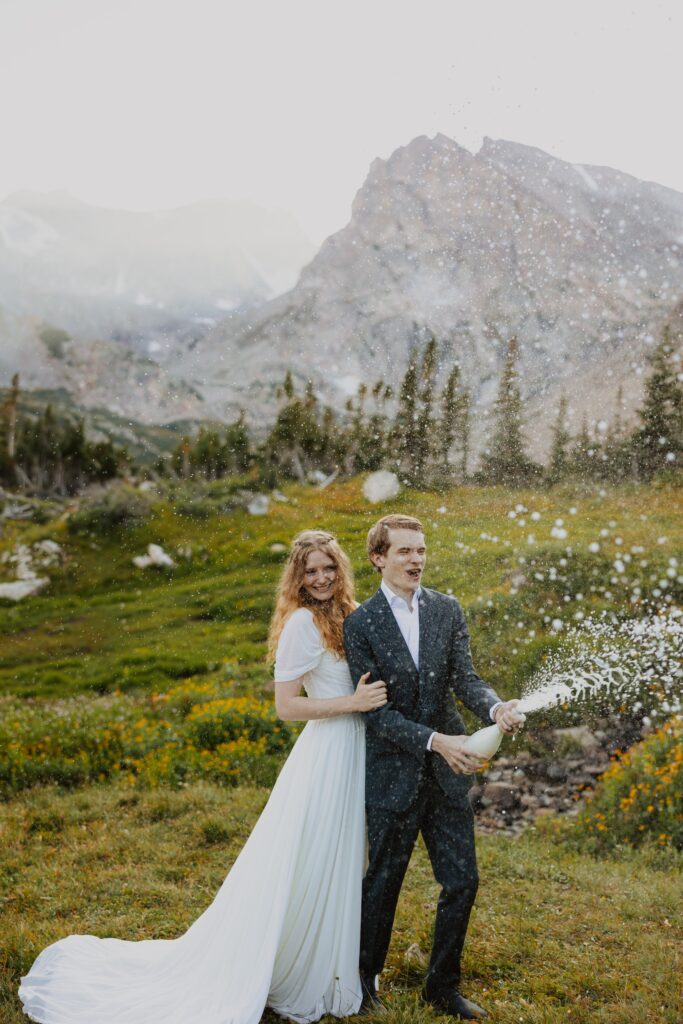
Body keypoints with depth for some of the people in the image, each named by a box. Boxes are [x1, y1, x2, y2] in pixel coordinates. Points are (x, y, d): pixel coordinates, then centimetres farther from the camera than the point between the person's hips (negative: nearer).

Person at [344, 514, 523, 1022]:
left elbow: (464, 678, -6)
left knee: (462, 881, 9)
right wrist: (436, 741, -25)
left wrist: (495, 707, -28)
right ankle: (366, 978, 38)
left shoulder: (448, 610, 1)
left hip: (448, 771, 4)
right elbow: (375, 710, -14)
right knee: (383, 883, 13)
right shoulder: (360, 623, -10)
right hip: (393, 774, -3)